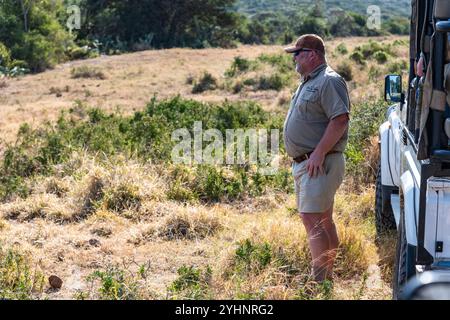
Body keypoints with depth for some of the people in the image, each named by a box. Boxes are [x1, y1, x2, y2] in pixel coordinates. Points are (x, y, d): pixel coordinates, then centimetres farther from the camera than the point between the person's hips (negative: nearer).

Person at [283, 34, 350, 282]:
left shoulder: (329, 81, -13)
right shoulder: (308, 82, 19)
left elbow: (340, 120, -23)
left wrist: (318, 154, -26)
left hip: (319, 164, -10)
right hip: (303, 163, 10)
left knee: (313, 220, -14)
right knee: (323, 221, 15)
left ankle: (320, 281, -13)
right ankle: (330, 276, 23)